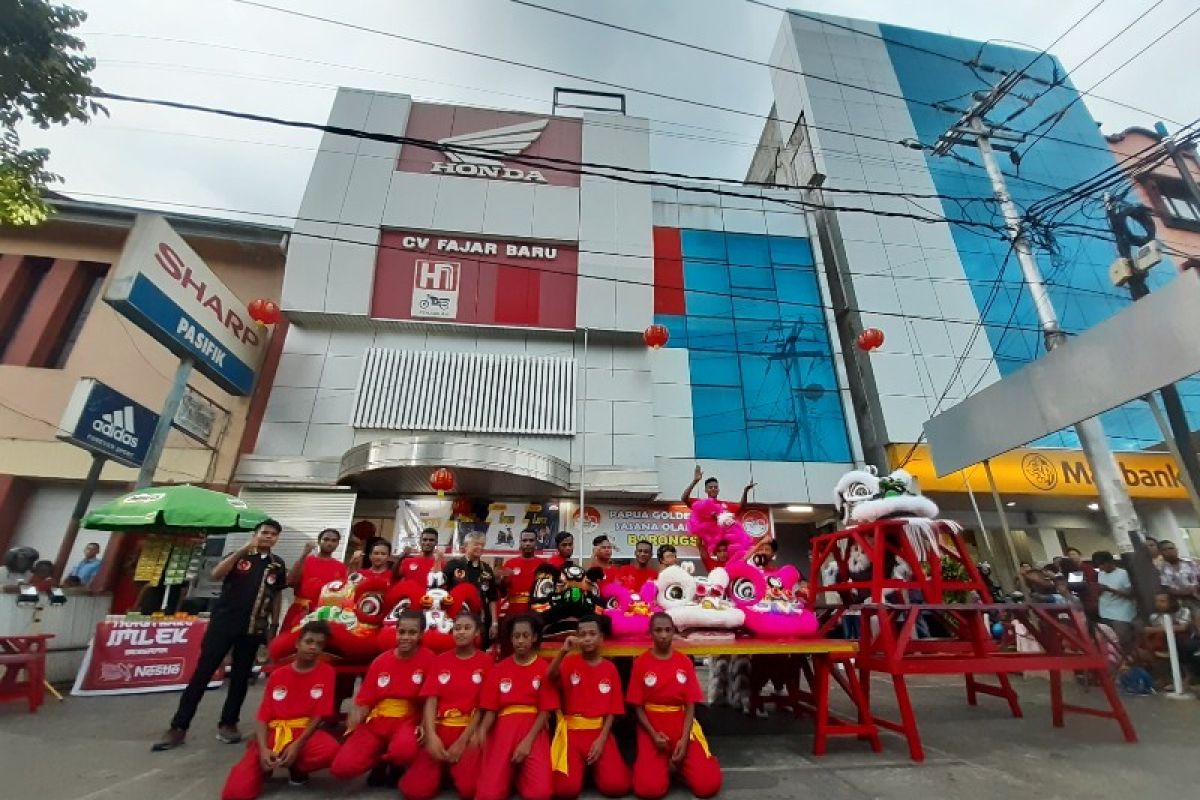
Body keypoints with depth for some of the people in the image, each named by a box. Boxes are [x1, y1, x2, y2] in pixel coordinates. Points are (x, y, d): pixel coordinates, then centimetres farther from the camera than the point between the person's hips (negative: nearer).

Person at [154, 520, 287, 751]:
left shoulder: (278, 564, 6)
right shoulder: (238, 555, 1)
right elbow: (215, 575, -17)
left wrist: (274, 624, 9)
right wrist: (242, 551, -25)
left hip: (253, 628, 2)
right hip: (224, 623, -2)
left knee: (240, 677, 8)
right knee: (202, 672, -1)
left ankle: (228, 723, 21)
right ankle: (178, 727, 12)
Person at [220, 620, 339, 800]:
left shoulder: (327, 673, -2)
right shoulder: (277, 675, 7)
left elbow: (319, 715, -6)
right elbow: (263, 717, 3)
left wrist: (297, 745, -20)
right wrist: (263, 748, -14)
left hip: (304, 732, -1)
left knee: (330, 750, -35)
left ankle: (296, 768, -1)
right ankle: (265, 766, 11)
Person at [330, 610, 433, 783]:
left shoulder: (428, 659, -7)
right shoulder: (380, 661, 3)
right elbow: (365, 701, 6)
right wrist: (355, 720, -14)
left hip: (408, 720, -3)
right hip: (376, 720, 4)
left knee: (404, 750, -37)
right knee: (341, 768, -18)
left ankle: (396, 765, 2)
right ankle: (380, 759, 13)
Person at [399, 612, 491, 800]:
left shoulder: (486, 661, -1)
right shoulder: (440, 660, 8)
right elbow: (431, 700, -1)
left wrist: (462, 741, -11)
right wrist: (431, 735, -16)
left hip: (469, 732, -2)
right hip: (439, 729, 3)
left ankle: (456, 768, 9)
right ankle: (443, 768, 13)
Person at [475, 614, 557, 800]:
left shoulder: (545, 669, 3)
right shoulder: (498, 669, 10)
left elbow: (545, 712, 0)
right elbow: (491, 710, 6)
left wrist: (528, 741, -14)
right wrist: (481, 733, -14)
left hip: (534, 729, -2)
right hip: (503, 728, 2)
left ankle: (522, 774, 5)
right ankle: (512, 772, 10)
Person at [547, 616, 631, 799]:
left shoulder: (610, 668, 2)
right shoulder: (570, 662, -1)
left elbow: (612, 710, 2)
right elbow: (550, 677, -23)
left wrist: (602, 739, -12)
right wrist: (563, 651, -40)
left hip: (600, 731, 1)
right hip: (571, 730, -1)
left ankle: (595, 765, 13)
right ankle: (580, 766, 11)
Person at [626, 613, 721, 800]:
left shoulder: (685, 662, -1)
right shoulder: (640, 663, -6)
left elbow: (690, 705, -2)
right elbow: (638, 707, -3)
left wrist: (684, 739, -14)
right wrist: (654, 734, -16)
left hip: (681, 724, 2)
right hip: (652, 727, -1)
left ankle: (678, 761, 14)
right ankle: (662, 762, 11)